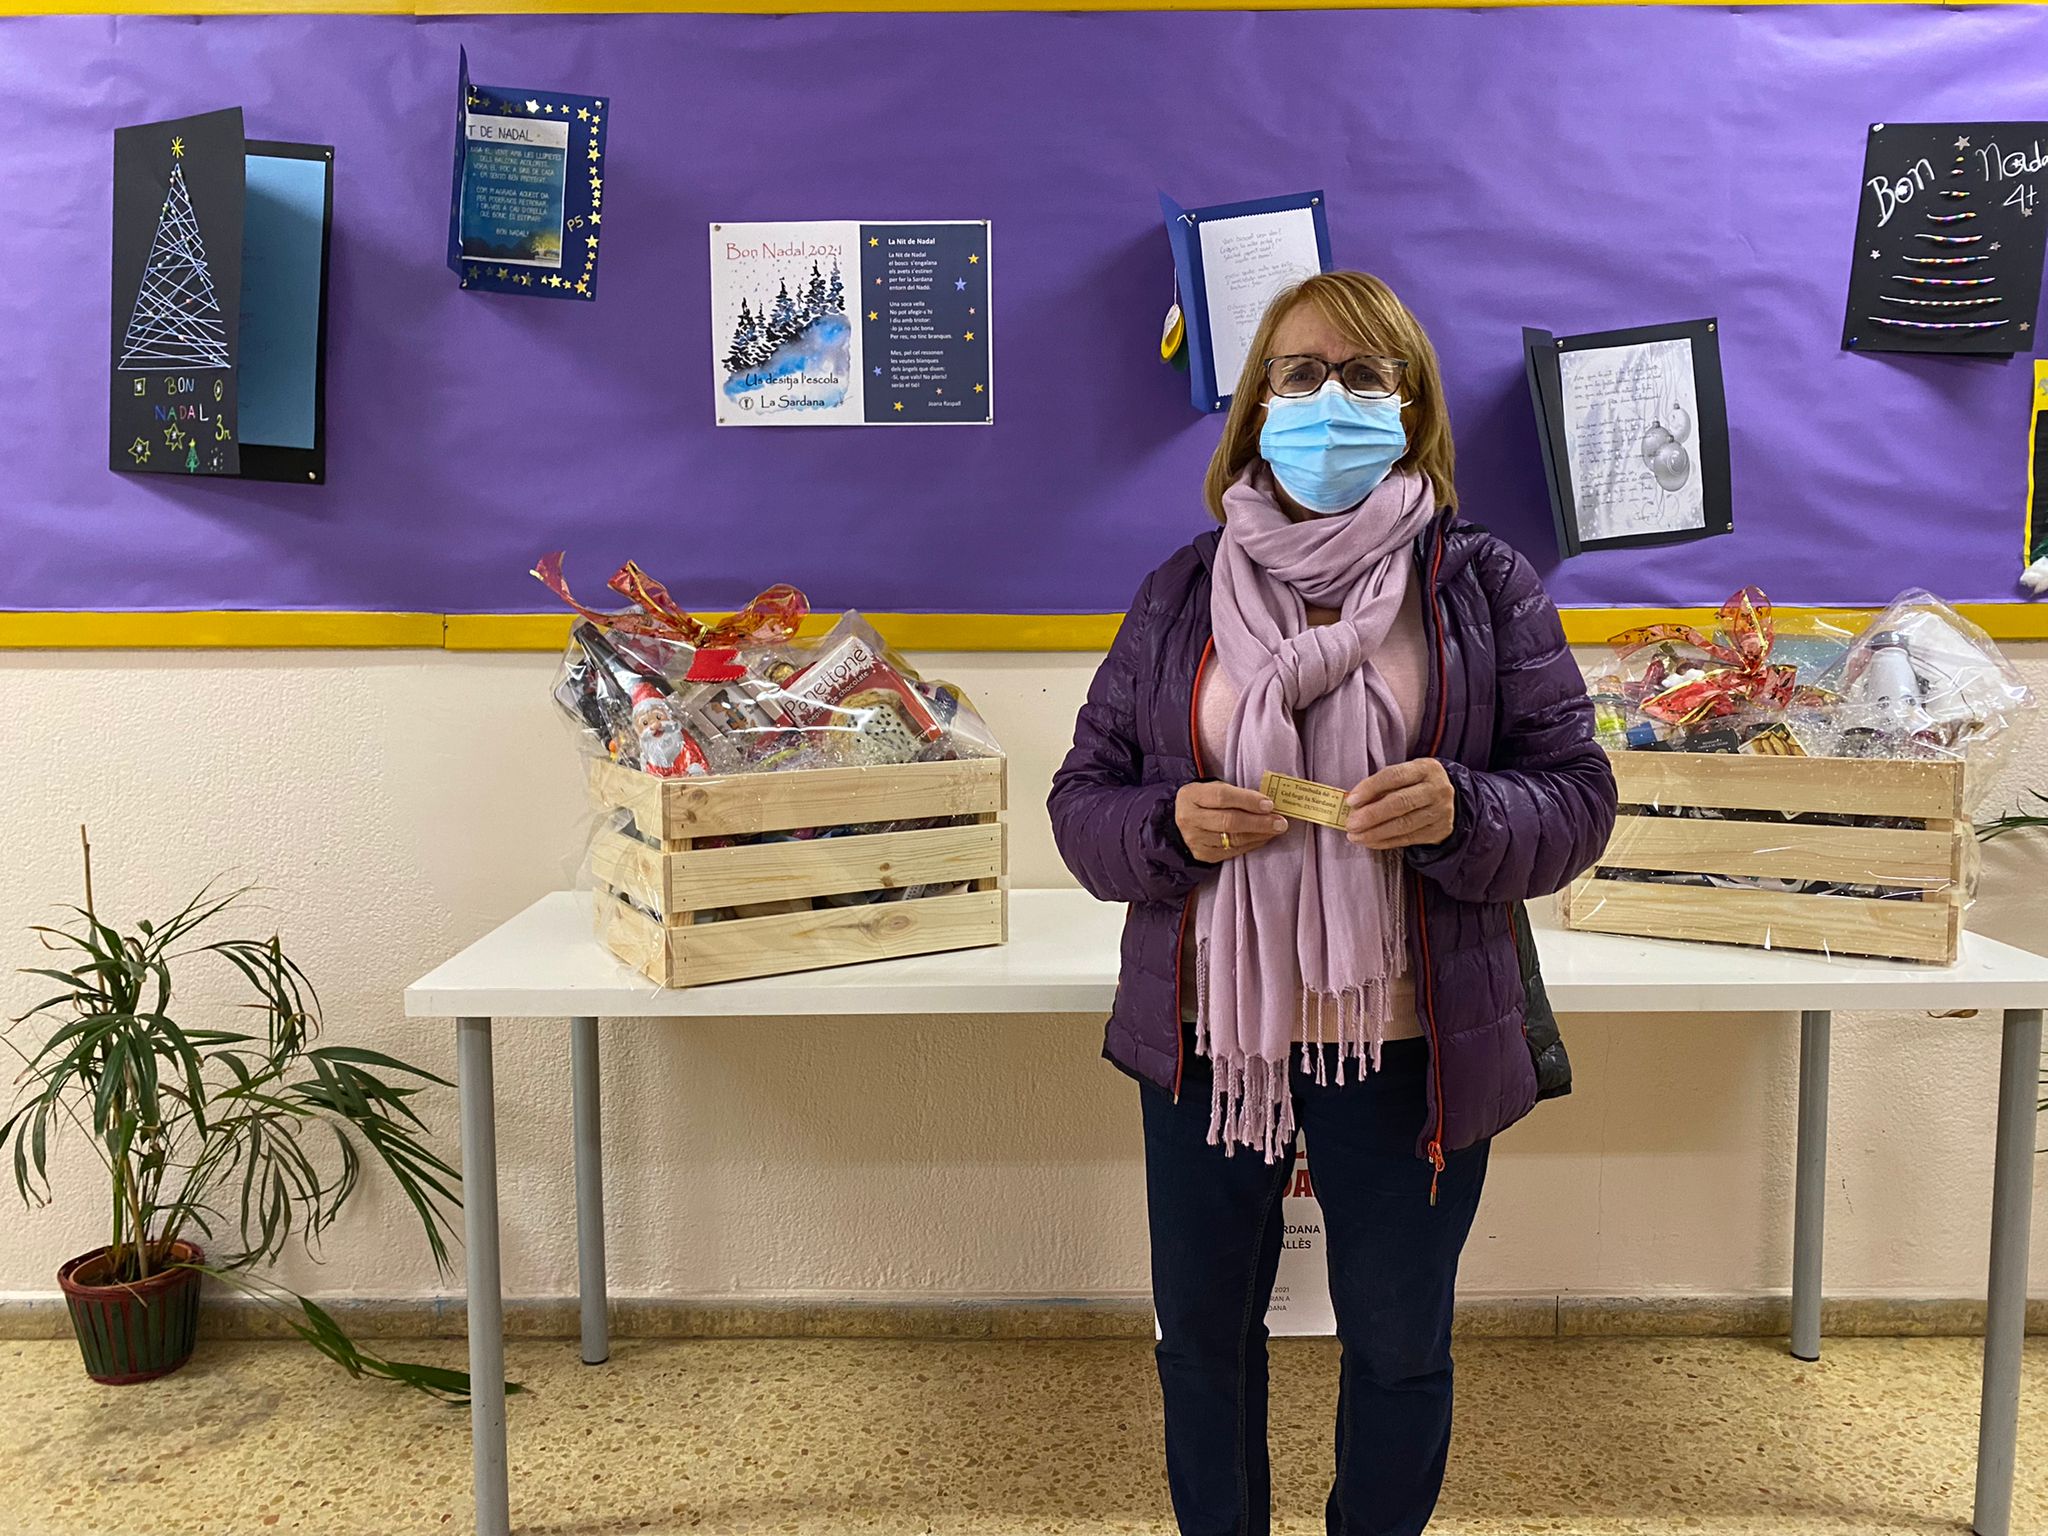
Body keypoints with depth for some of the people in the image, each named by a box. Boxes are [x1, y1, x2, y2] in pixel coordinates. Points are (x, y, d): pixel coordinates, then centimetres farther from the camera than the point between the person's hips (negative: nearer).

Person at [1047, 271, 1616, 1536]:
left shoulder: (1484, 586, 0)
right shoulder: (1184, 592, 3)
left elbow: (1577, 800, -2)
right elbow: (1082, 800, 3)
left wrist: (1462, 812, -22)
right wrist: (1172, 825, -18)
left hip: (1410, 1042, -1)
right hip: (1206, 1035, 2)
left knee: (1401, 1340, 17)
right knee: (1203, 1326, 17)